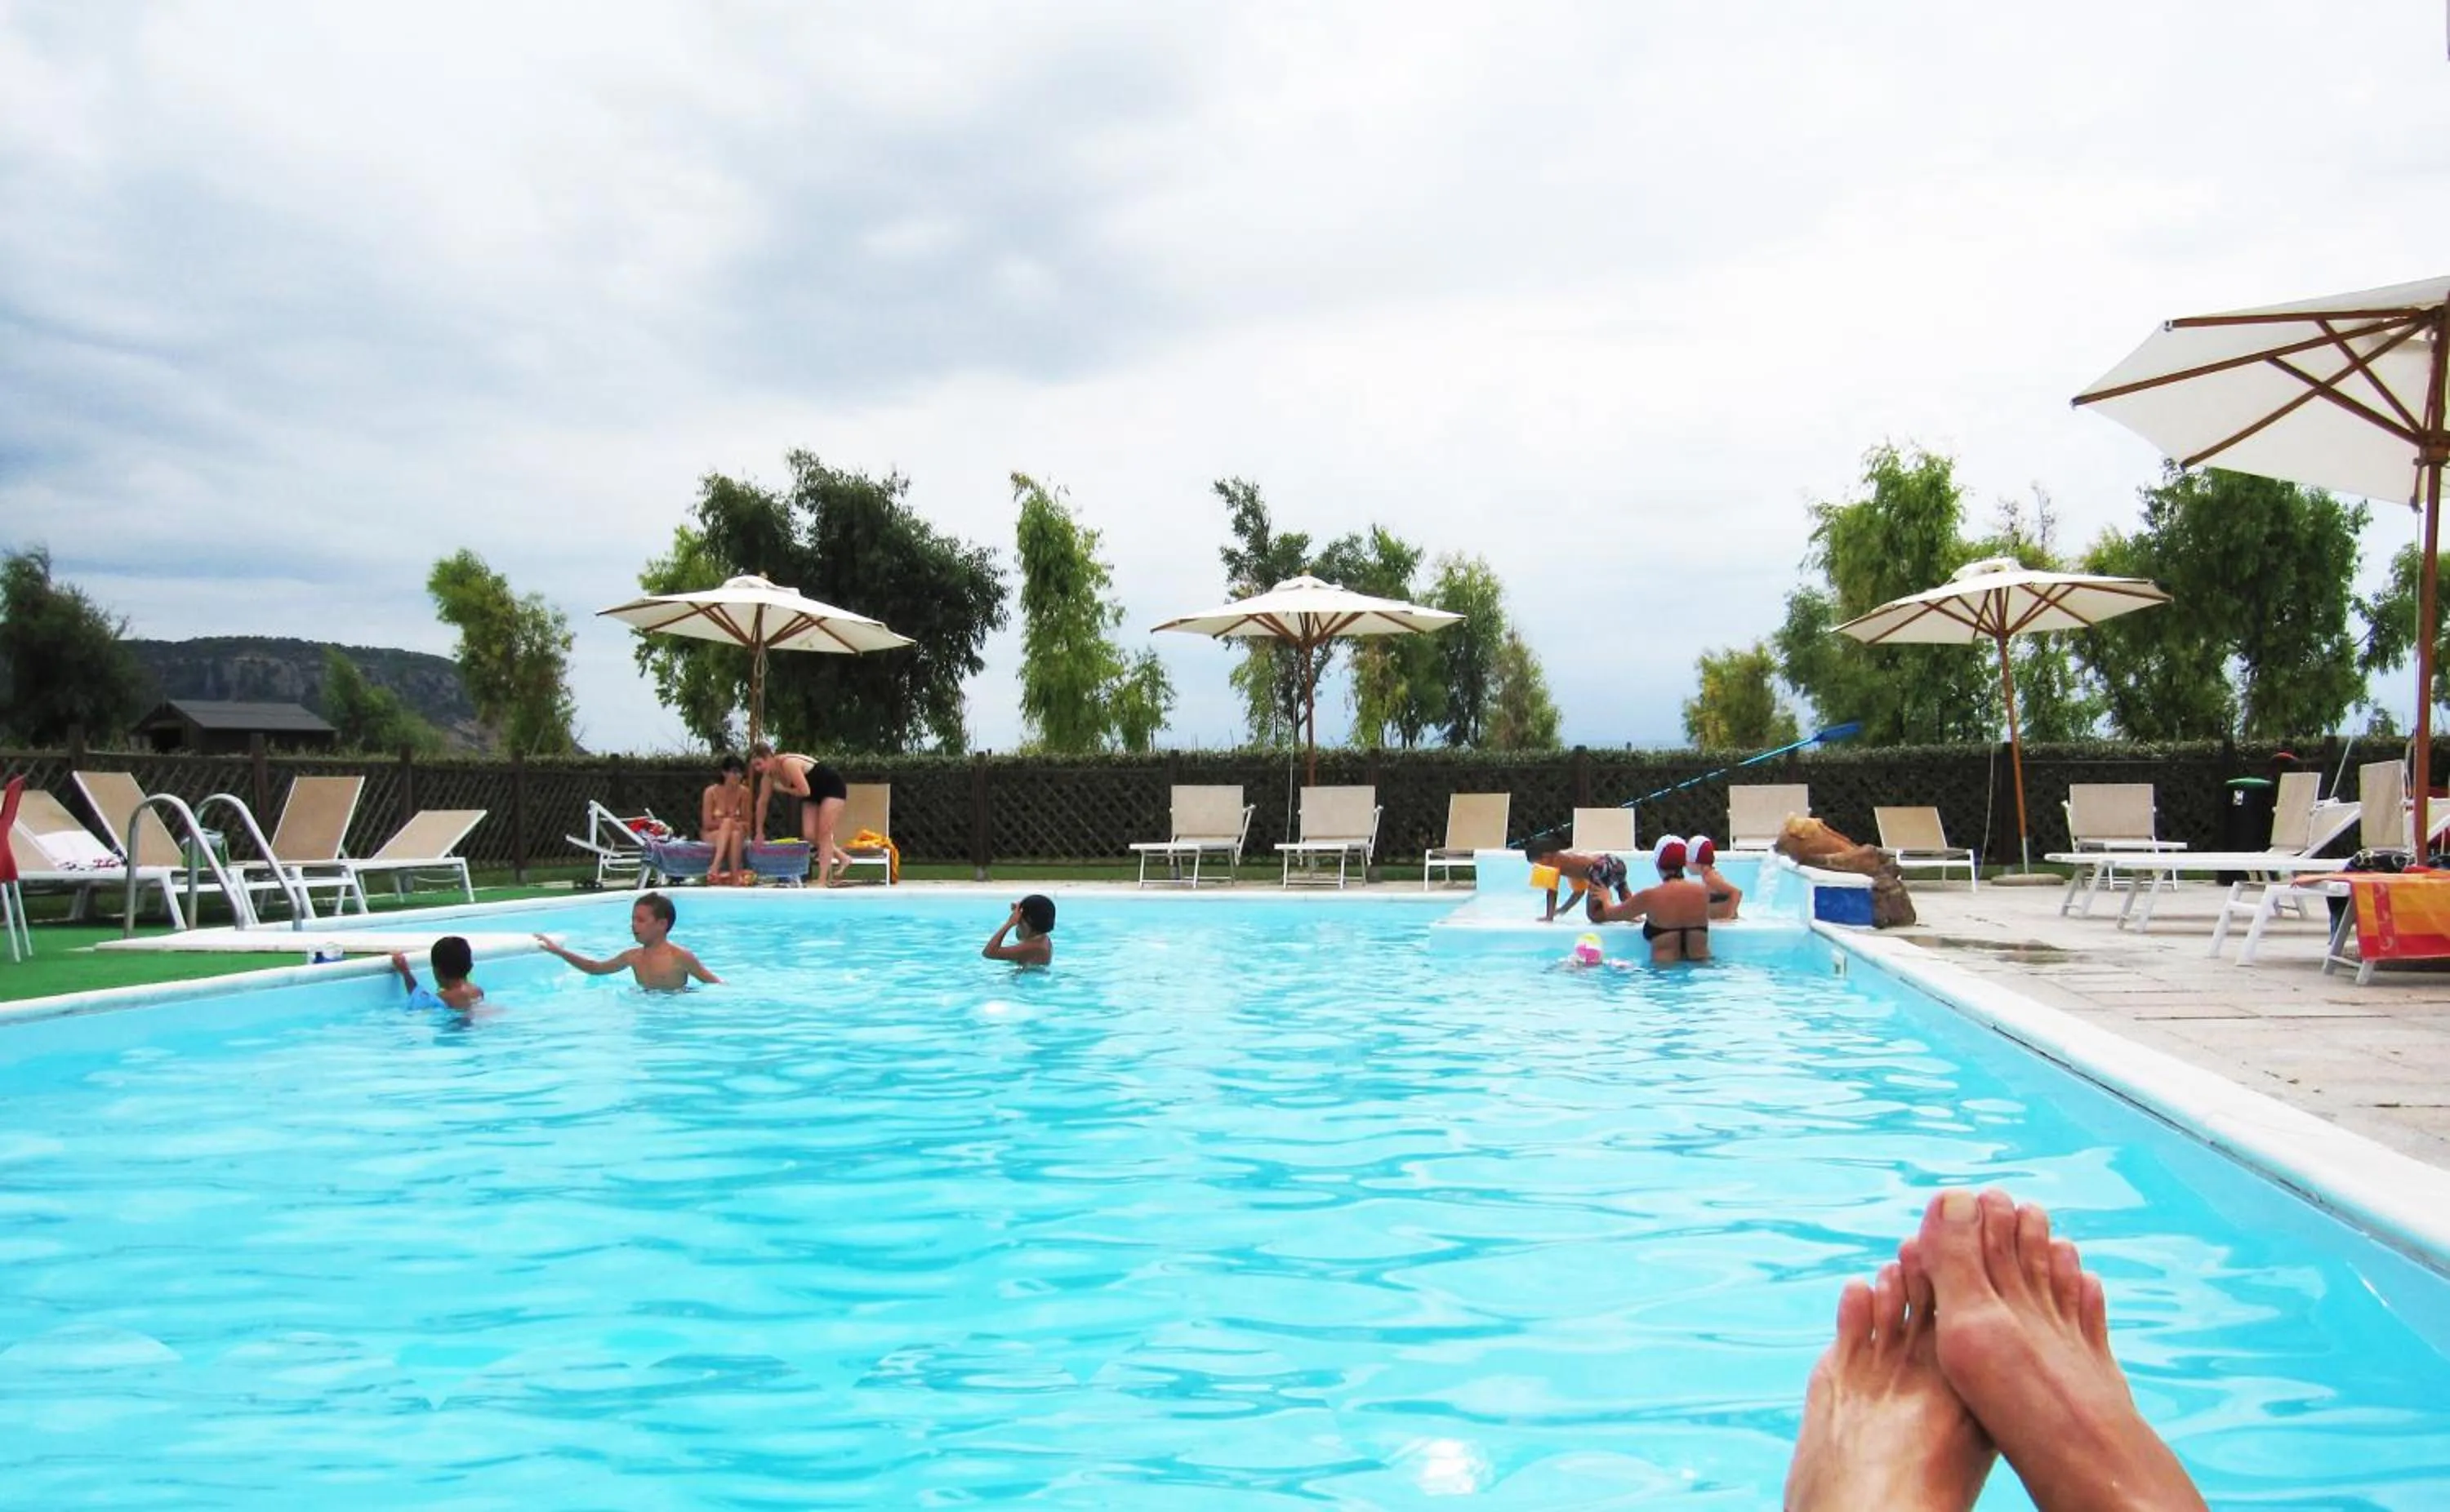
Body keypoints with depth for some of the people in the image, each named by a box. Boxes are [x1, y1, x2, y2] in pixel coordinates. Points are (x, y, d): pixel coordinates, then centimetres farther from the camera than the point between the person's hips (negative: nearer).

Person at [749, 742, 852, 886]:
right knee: (809, 835, -2)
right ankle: (843, 858, 17)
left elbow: (804, 791, -35)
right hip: (814, 793, 8)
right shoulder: (769, 774, -6)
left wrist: (783, 789, -20)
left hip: (833, 787, -8)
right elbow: (762, 802, 3)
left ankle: (822, 881, -13)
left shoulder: (788, 763, -32)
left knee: (824, 833, -12)